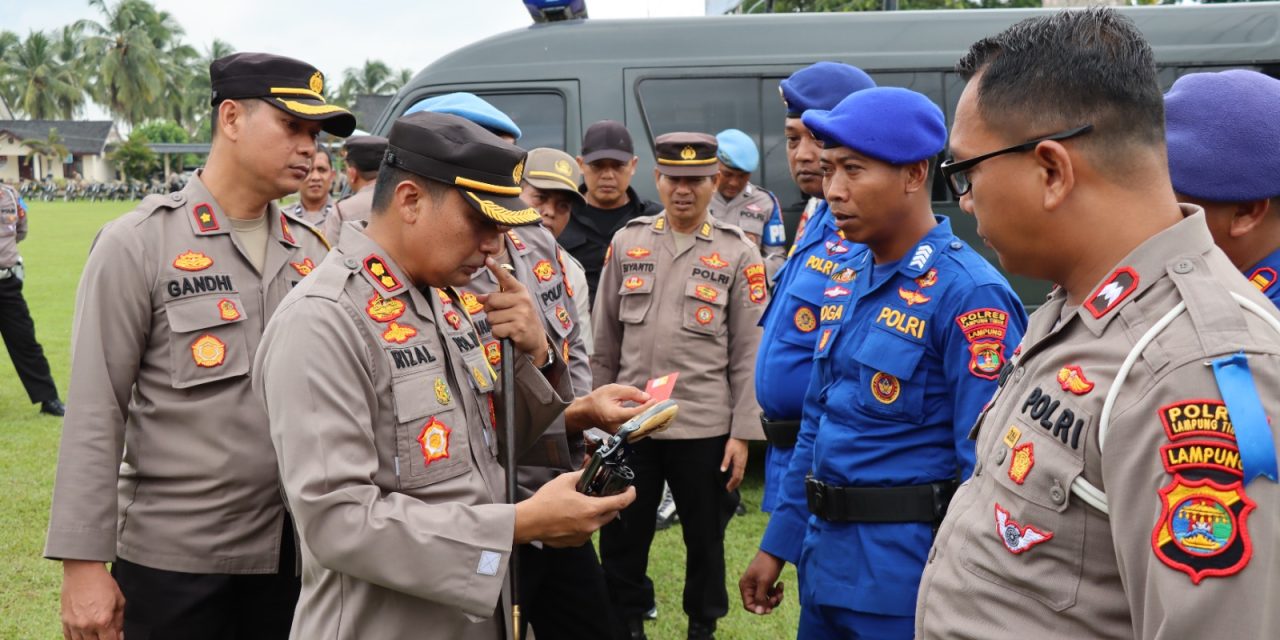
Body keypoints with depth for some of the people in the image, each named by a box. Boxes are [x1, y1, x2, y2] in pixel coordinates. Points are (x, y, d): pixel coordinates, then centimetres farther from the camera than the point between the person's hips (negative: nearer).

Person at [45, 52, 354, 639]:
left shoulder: (311, 249, 6)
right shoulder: (137, 244, -8)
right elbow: (95, 415, -10)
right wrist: (83, 563, -12)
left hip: (294, 551, 5)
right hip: (173, 560, -4)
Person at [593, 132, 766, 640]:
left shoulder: (739, 254, -1)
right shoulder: (627, 242, 5)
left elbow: (749, 354, -3)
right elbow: (604, 341, 9)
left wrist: (742, 432, -7)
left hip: (705, 428, -2)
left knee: (705, 537, 12)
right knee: (621, 537, 10)